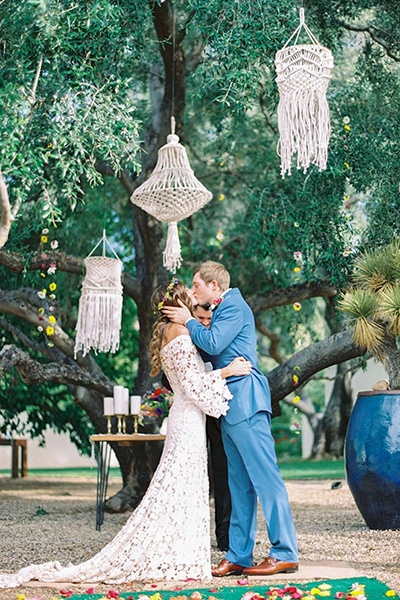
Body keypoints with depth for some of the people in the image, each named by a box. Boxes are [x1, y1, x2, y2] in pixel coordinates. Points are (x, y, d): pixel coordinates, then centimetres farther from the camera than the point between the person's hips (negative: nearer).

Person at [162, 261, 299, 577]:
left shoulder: (235, 307, -6)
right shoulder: (222, 311, 24)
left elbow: (213, 344, -17)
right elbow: (211, 351, 23)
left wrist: (189, 321, -2)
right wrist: (188, 321, 17)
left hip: (245, 399, -10)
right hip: (231, 406, 10)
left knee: (265, 476, -10)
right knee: (240, 483, 9)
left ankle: (285, 553, -8)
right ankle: (239, 556, 12)